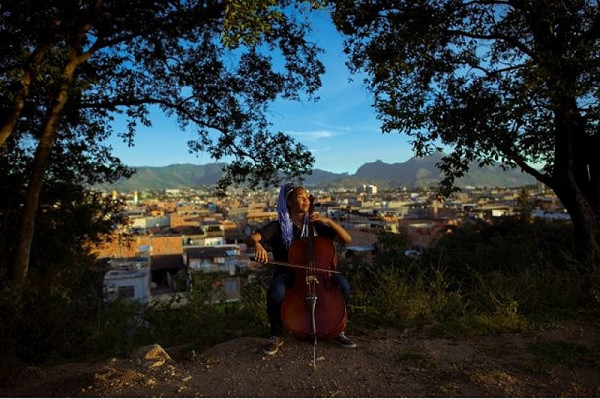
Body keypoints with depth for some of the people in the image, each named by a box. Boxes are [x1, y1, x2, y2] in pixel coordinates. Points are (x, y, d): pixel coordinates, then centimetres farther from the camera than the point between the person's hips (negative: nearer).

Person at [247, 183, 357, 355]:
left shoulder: (315, 225, 4)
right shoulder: (278, 227, -2)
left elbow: (347, 239, 0)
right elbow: (251, 238, -16)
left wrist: (329, 221, -13)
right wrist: (258, 245, -41)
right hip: (287, 274, -2)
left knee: (343, 284, -26)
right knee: (276, 293, -36)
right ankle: (276, 335, -5)